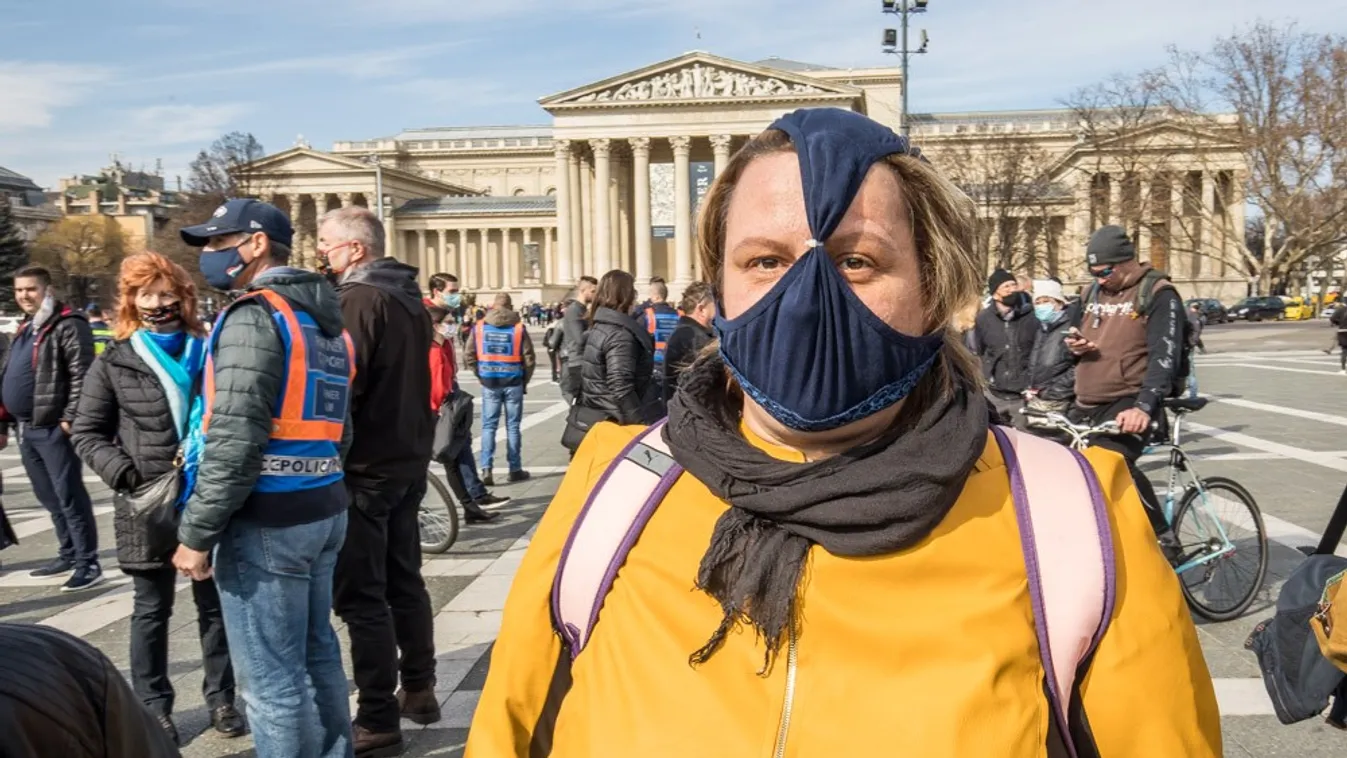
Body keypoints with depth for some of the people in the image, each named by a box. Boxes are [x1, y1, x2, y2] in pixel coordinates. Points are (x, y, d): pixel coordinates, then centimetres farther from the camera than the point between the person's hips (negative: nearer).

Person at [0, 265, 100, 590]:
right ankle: (69, 555, 25)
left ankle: (88, 564, -2)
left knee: (69, 496, -7)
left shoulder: (68, 325, -9)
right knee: (49, 496, 15)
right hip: (27, 429, 9)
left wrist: (70, 418, -22)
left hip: (53, 428, -9)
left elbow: (81, 375, -17)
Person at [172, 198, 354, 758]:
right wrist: (315, 490, 21)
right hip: (323, 510, 9)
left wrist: (196, 532, -15)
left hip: (267, 521, -9)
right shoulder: (326, 321, 15)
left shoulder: (254, 316, -13)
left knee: (270, 678, 1)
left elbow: (236, 440, -21)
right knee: (317, 654, 19)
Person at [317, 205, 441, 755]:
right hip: (407, 462, 9)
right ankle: (419, 692, 28)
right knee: (404, 581, 18)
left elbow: (340, 386, -22)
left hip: (364, 467, -9)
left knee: (361, 596, -2)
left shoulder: (358, 299, -16)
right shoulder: (408, 297, 12)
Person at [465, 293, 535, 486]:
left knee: (488, 426, 7)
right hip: (513, 383, -1)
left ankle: (486, 469, -3)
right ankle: (515, 469, 15)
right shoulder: (518, 328, -7)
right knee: (512, 426, 8)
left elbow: (470, 356, 1)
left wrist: (481, 376, 13)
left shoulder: (479, 327, -2)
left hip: (489, 383, 1)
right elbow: (529, 358, -6)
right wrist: (525, 381, 7)